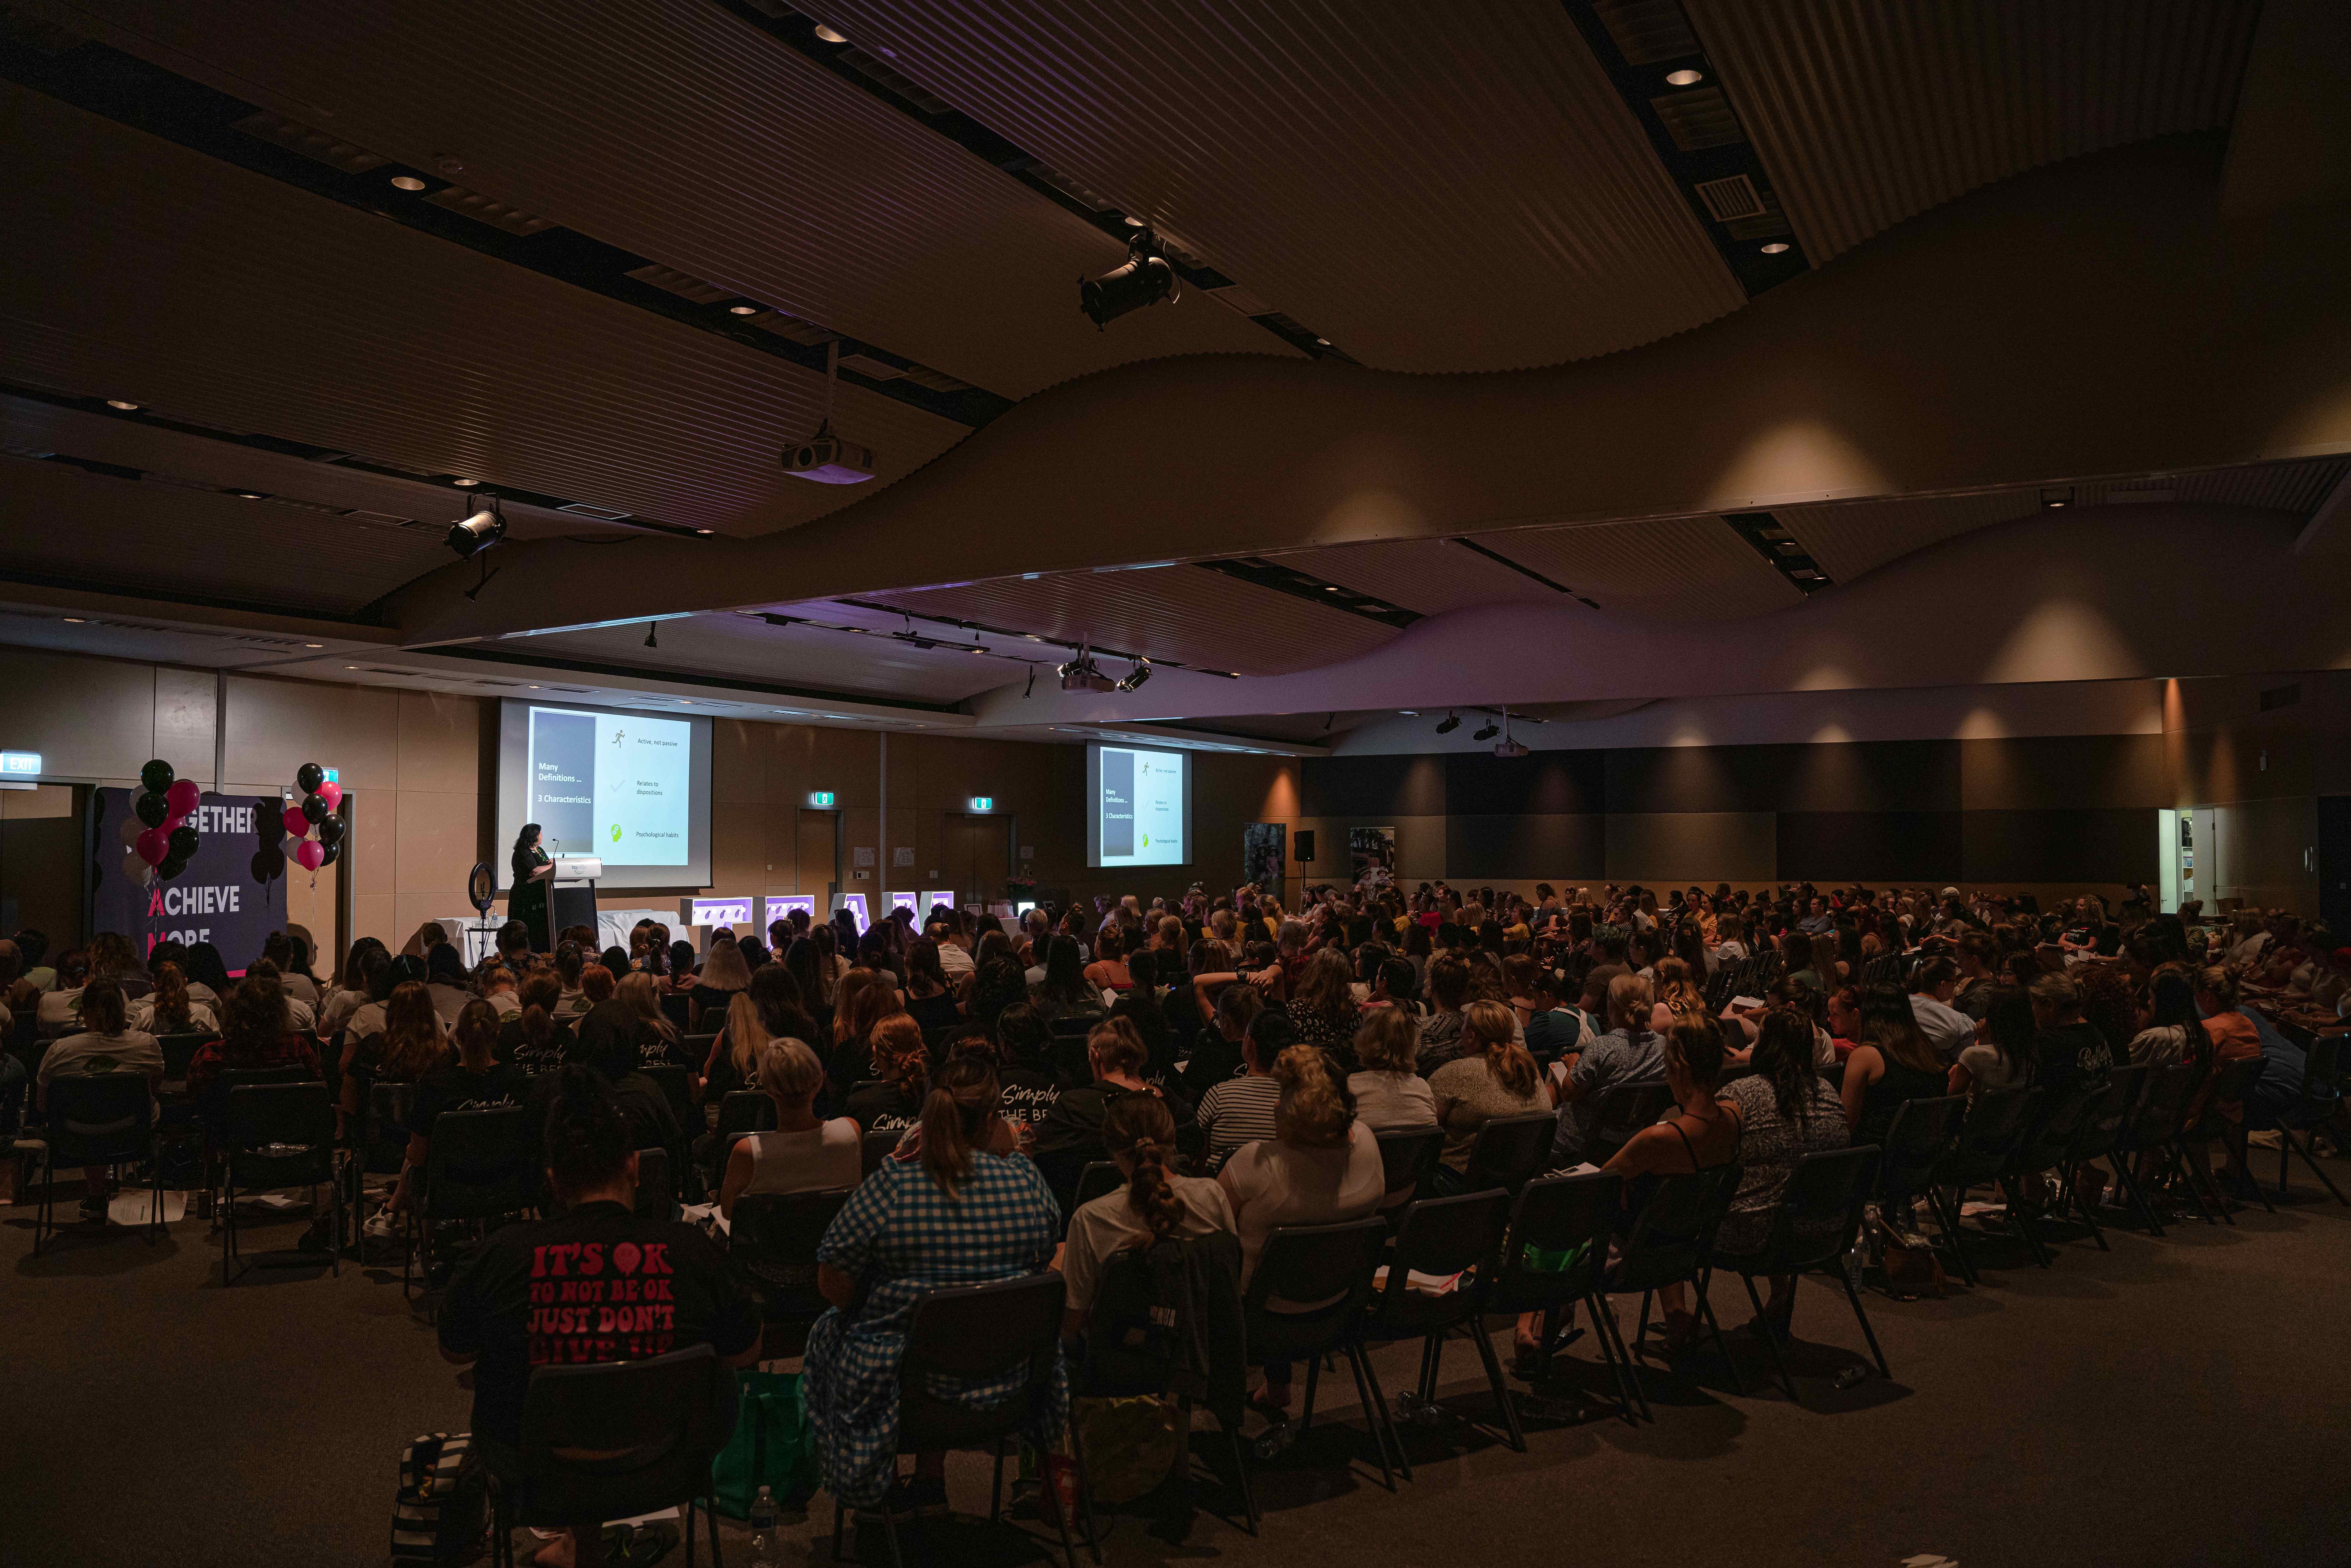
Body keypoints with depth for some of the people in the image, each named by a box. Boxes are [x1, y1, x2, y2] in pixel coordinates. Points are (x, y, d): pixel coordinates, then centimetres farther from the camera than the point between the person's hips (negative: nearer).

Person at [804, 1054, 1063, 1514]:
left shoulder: (889, 1187, -21)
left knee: (831, 1329, 28)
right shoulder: (1028, 1181, -12)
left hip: (901, 1384, -2)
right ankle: (931, 1478, 39)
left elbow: (833, 1284, -12)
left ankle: (883, 1489, 40)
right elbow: (1046, 1258, 5)